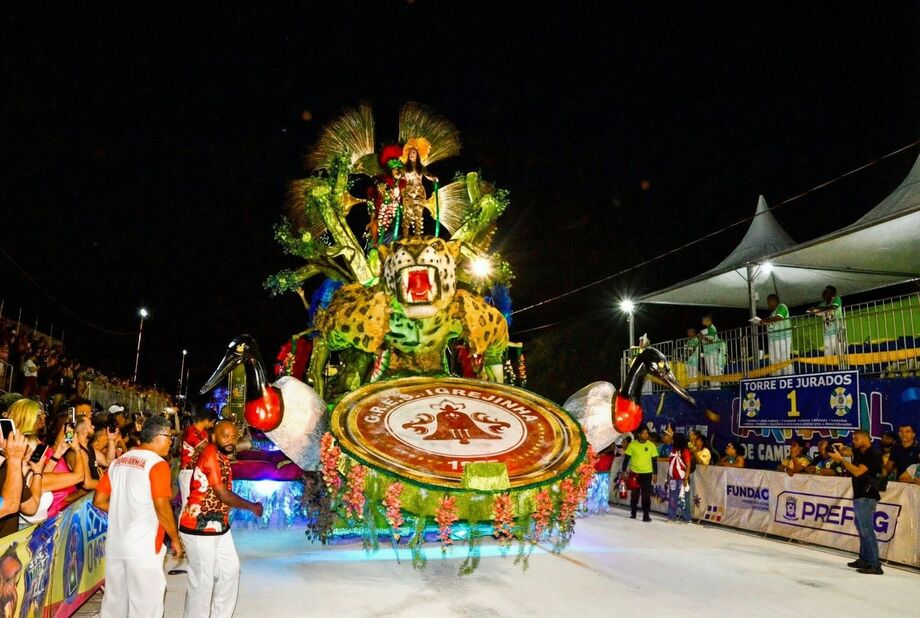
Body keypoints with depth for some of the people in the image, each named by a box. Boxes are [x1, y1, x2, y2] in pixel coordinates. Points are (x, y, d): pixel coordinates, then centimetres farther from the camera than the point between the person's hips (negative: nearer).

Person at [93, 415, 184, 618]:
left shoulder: (118, 461, 10)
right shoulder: (157, 464, -12)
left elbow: (99, 501, 11)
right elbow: (162, 507, -18)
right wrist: (176, 539, -7)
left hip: (115, 545, 7)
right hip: (143, 547, -7)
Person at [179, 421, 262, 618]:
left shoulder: (222, 456, 9)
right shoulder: (211, 455, -20)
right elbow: (223, 495, -20)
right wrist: (252, 507, -9)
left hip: (218, 527, 10)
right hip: (200, 529, -10)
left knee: (230, 569, 19)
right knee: (202, 581, -1)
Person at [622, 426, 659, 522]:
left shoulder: (651, 445, -1)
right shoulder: (632, 444, -4)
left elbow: (654, 460, 4)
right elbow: (626, 459, 0)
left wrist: (655, 474, 1)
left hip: (647, 473, 0)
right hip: (634, 473, 0)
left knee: (646, 495, -3)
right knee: (634, 494, 10)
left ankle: (646, 515, 2)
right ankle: (633, 513, 26)